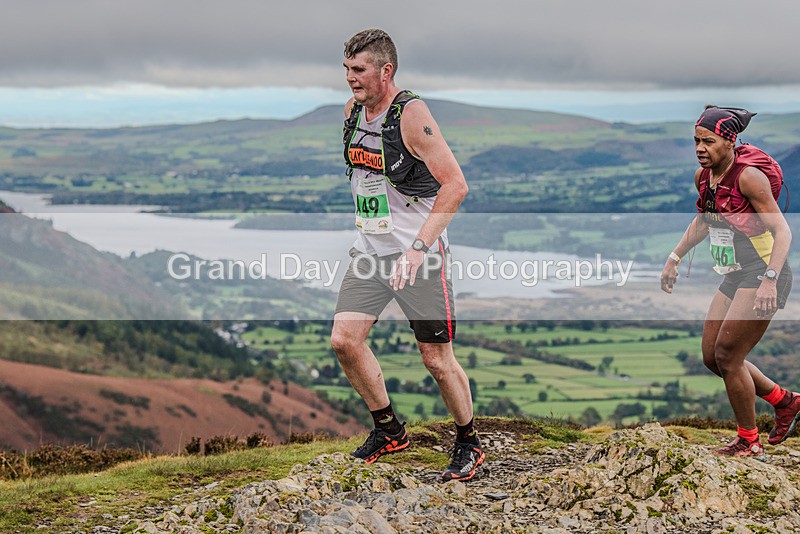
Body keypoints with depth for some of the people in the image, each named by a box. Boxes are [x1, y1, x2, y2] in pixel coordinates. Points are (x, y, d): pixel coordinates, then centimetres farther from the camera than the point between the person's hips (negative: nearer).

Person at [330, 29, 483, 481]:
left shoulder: (412, 114, -17)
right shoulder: (353, 110, 6)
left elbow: (456, 185, -21)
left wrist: (418, 247, -26)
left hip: (420, 254, -7)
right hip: (371, 248, 7)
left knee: (437, 359, 0)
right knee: (345, 339, -4)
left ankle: (469, 443, 21)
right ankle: (389, 430, 15)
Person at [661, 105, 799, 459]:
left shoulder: (749, 175, -20)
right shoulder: (703, 176, 4)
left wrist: (769, 281, -31)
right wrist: (675, 257, 19)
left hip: (763, 275, -9)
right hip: (735, 278, 9)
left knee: (727, 356, -8)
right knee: (712, 357, 10)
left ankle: (749, 444, 9)